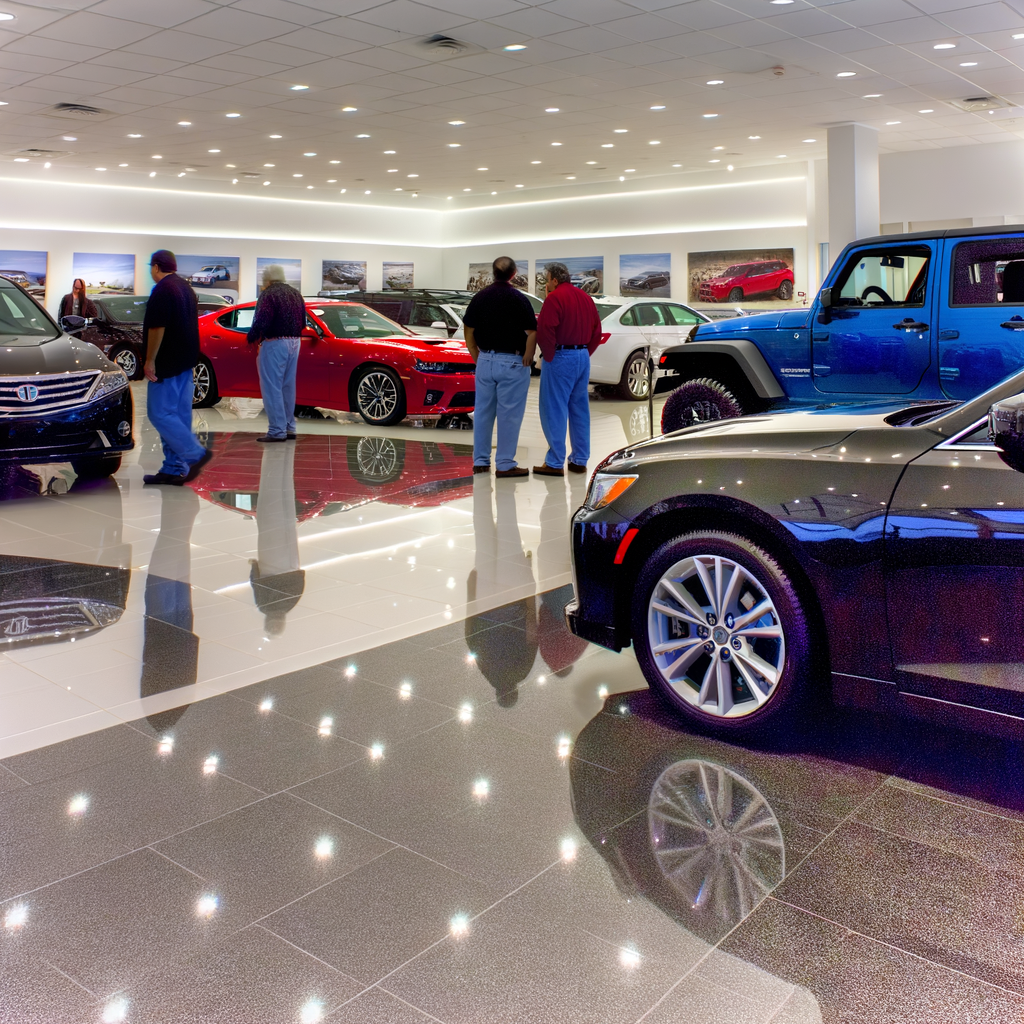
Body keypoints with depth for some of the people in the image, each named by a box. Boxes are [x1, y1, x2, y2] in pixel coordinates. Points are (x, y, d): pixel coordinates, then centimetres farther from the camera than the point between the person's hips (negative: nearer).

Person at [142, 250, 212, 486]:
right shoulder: (186, 288, 15)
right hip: (186, 361, 9)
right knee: (180, 414, 7)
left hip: (167, 363, -9)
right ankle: (174, 469, 9)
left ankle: (196, 454, -12)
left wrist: (150, 360, -16)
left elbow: (157, 328, -20)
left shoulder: (162, 290, -14)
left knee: (159, 413, -6)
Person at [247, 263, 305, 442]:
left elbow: (261, 322, -19)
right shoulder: (296, 294, 13)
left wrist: (252, 338, -5)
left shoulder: (269, 295, -12)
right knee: (288, 387, 14)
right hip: (294, 343, 8)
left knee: (272, 387, -5)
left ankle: (277, 430, -6)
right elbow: (302, 322, 15)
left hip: (274, 344, -8)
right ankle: (289, 428, 17)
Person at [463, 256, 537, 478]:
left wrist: (477, 358, 14)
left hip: (485, 361, 5)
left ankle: (480, 461, 17)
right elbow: (532, 333, -14)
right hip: (511, 363, -5)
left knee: (482, 411, 12)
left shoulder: (479, 297, 5)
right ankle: (505, 465, 3)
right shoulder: (518, 298, -10)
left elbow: (469, 332, 8)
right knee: (509, 415, 0)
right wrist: (527, 359, -3)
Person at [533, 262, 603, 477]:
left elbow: (544, 330, -19)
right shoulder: (585, 297, 13)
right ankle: (579, 461, 16)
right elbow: (596, 330, 14)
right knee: (579, 410, 12)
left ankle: (555, 463, -2)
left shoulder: (555, 298, -10)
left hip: (561, 357, -8)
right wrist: (585, 352, 14)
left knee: (554, 411, -3)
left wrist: (549, 356, -7)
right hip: (583, 357, 8)